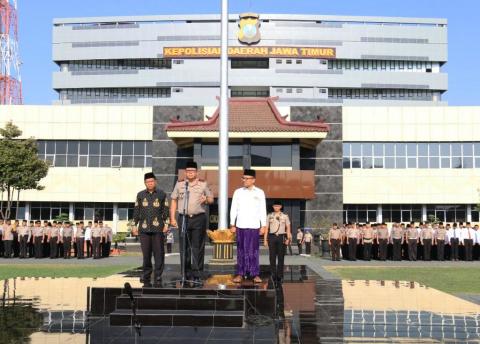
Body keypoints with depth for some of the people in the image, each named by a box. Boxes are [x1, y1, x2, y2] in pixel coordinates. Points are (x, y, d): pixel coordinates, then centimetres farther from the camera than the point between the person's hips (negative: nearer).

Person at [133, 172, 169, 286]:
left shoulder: (162, 194, 7)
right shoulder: (140, 195, 11)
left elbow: (165, 210, 7)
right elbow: (136, 210, 13)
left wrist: (166, 224, -1)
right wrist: (134, 225, 8)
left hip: (158, 228, -1)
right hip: (144, 228, 1)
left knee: (158, 253, -2)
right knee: (146, 253, 3)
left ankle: (158, 278, 4)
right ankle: (146, 279, 10)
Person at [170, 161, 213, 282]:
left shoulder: (203, 184, 7)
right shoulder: (179, 184, 10)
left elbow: (211, 199, 12)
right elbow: (174, 201, 11)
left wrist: (206, 200, -12)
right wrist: (172, 218, 4)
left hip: (199, 218, -1)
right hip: (183, 218, 1)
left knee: (198, 247, -1)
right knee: (184, 247, 3)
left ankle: (197, 274, 4)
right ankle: (186, 274, 10)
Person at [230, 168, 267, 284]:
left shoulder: (260, 193, 6)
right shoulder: (238, 192, 6)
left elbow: (263, 210, 6)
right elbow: (233, 209, 7)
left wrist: (263, 226, 2)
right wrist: (232, 225, 3)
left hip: (254, 226, 0)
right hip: (241, 226, 1)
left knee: (254, 251, -1)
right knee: (241, 250, 1)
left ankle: (255, 274, 4)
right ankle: (240, 273, 6)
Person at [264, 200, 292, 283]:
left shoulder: (285, 216, 5)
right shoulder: (269, 216, 6)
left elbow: (288, 228, 3)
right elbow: (266, 228, 5)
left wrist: (288, 238, -9)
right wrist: (265, 240, -1)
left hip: (282, 237, 0)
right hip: (272, 237, 0)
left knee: (281, 257, 1)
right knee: (272, 257, -2)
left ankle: (280, 276, 8)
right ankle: (274, 275, 5)